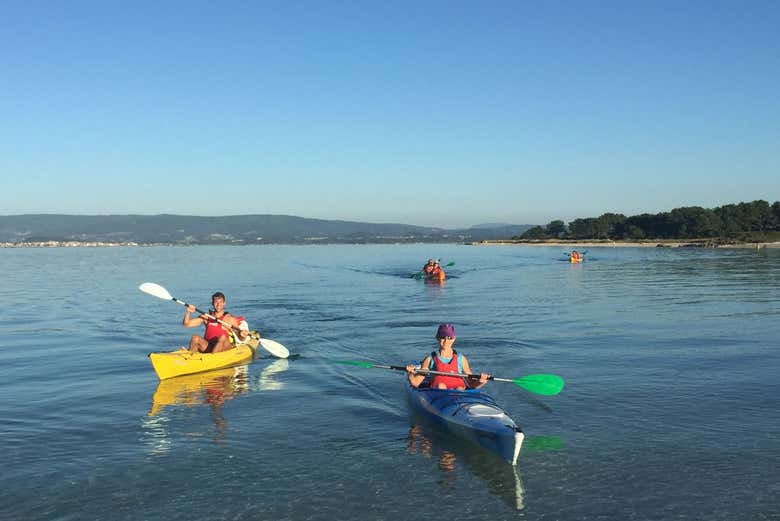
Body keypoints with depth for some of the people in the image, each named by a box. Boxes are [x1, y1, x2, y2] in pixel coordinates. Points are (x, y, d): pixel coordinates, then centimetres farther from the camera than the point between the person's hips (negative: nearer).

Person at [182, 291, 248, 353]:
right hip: (208, 346, 3)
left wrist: (243, 336, -29)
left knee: (222, 337, -32)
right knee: (195, 338, -21)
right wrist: (188, 312, -9)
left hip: (225, 347, -3)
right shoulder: (206, 317, 9)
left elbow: (241, 339, -5)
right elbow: (186, 324, 9)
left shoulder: (229, 318, -2)